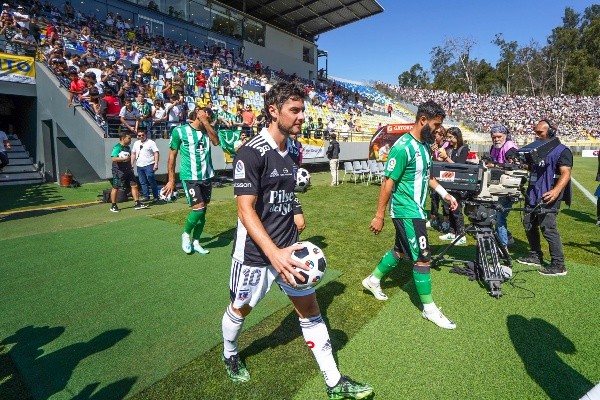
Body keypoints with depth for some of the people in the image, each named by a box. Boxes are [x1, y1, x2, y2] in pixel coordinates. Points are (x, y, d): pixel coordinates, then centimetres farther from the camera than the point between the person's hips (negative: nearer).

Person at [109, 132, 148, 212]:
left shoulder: (128, 147, 13)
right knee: (115, 188, 2)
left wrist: (131, 166, 24)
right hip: (118, 170, -8)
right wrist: (124, 158, -29)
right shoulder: (117, 147, -13)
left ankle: (137, 204, 7)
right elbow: (113, 158, -26)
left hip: (128, 170, 8)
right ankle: (113, 206, 12)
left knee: (134, 185, 2)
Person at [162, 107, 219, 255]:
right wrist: (171, 180, -2)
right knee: (199, 208, -14)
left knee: (203, 210, 8)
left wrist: (205, 122, -13)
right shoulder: (179, 131, -5)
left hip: (207, 176, 5)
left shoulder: (207, 131, 9)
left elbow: (216, 141, -13)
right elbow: (172, 157, -1)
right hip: (190, 177, -5)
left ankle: (195, 242, 23)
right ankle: (186, 234, 14)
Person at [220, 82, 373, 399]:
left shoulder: (292, 151, 4)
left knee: (310, 308, 9)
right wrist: (274, 253, -34)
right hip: (255, 251, -6)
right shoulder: (251, 153, -19)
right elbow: (245, 210, -25)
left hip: (287, 247, 6)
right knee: (240, 308, 17)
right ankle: (230, 355, 49)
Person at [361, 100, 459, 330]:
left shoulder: (424, 145, 8)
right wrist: (379, 215, -18)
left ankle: (373, 280, 38)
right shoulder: (403, 147, -20)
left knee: (401, 251, 20)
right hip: (406, 211, -9)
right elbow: (388, 183, -20)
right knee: (423, 258, -1)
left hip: (417, 209, 9)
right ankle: (429, 309, 15)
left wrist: (445, 194, 13)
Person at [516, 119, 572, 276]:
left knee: (548, 228, -12)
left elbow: (566, 173, -18)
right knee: (529, 225, 13)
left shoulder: (561, 150, -7)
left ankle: (558, 265, -3)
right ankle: (535, 256, 28)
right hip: (533, 195, 9)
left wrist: (557, 190, -35)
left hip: (548, 198, -9)